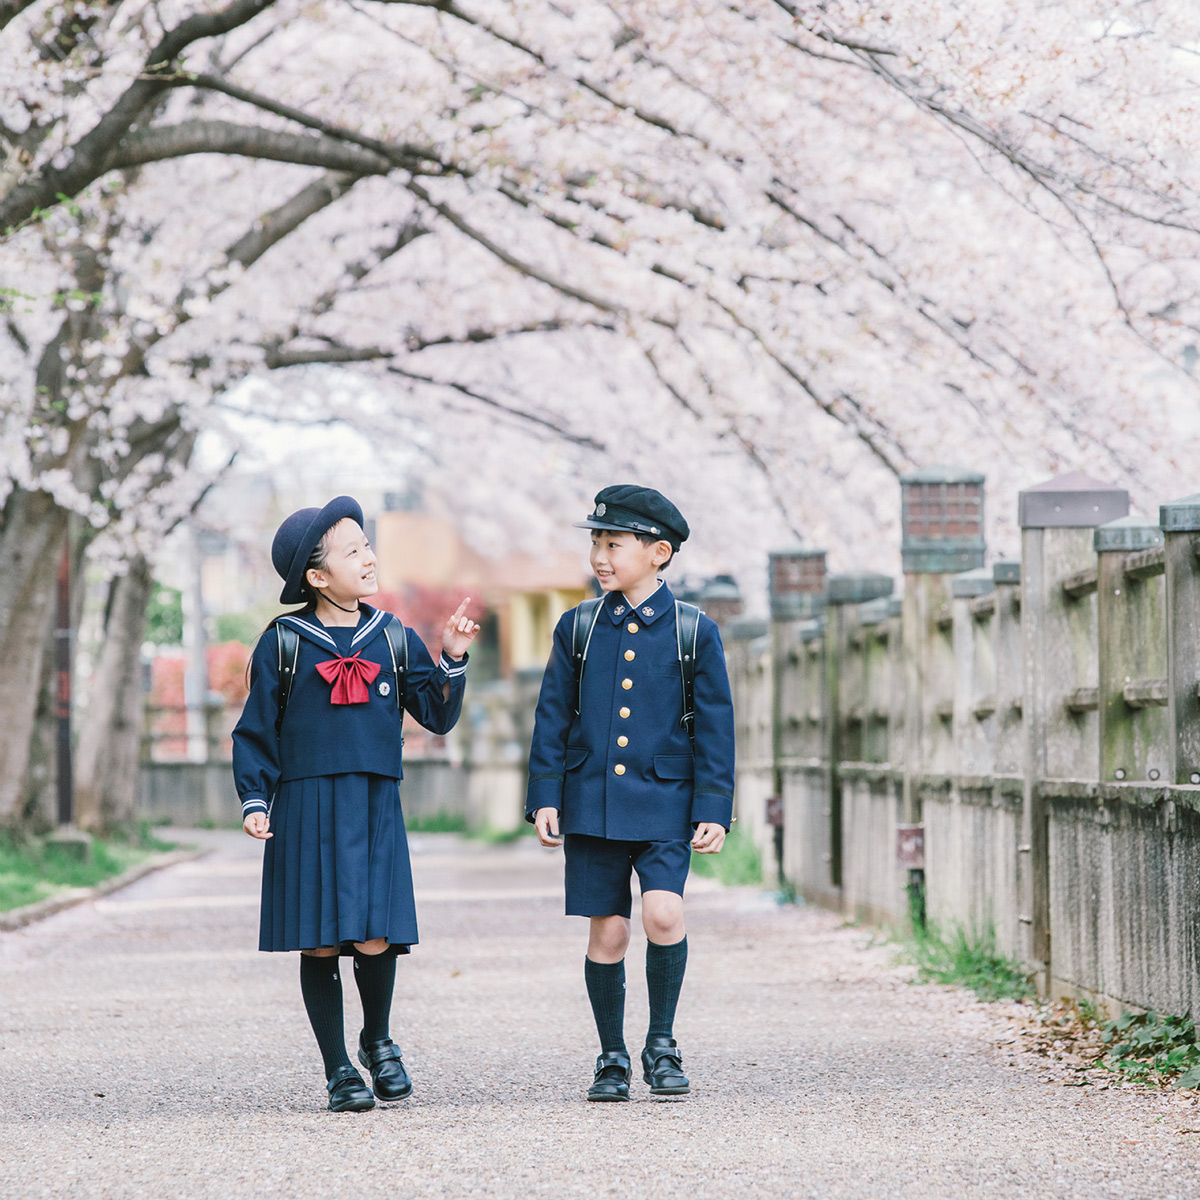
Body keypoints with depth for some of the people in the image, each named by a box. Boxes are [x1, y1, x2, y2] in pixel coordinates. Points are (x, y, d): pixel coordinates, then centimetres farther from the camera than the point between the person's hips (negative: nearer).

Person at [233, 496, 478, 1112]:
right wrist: (254, 801, -3)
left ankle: (377, 1041, 20)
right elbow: (257, 731, 6)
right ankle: (339, 1070, 14)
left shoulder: (393, 639, 11)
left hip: (376, 809, 2)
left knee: (376, 939, -8)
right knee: (319, 944, 0)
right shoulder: (283, 642, 3)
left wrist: (451, 658, -3)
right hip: (306, 811, -1)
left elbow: (438, 715, 11)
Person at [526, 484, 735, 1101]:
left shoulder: (695, 632, 0)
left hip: (664, 803, -2)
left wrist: (713, 810, -4)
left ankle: (661, 1044, 0)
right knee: (607, 931, 2)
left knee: (663, 912, -19)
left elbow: (714, 728, 2)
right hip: (592, 804, 2)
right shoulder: (577, 628, 6)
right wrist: (545, 796, 1)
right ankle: (612, 1058, 17)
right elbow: (552, 719, 8)